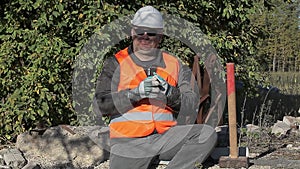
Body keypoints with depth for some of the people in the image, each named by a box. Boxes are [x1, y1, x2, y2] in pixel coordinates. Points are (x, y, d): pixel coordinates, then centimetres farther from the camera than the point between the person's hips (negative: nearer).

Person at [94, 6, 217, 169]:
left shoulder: (174, 65, 14)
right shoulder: (115, 64, 9)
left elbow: (192, 105, 6)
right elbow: (102, 103, -3)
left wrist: (171, 93, -15)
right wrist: (135, 93, -15)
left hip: (166, 136, 3)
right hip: (128, 141, -2)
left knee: (207, 134, -22)